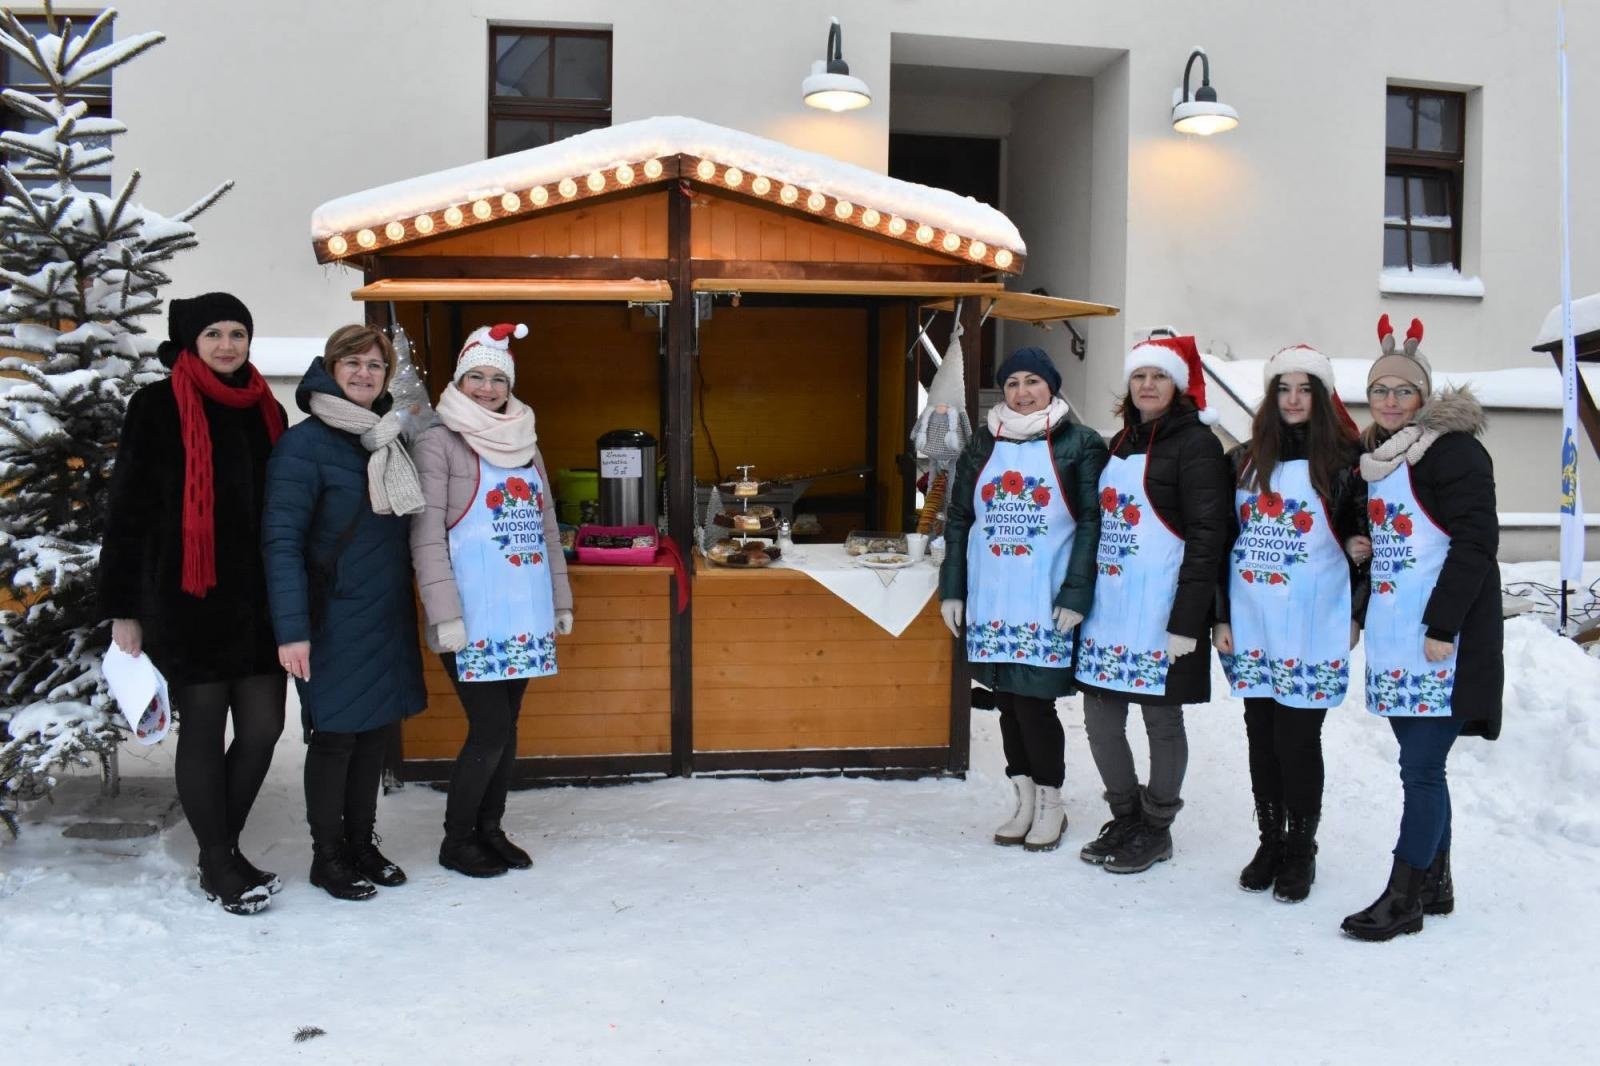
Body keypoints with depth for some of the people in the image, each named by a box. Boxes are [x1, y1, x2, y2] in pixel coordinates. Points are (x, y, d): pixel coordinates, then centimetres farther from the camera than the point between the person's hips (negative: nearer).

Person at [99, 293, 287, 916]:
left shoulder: (266, 411, 11)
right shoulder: (158, 408, -3)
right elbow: (127, 513, -3)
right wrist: (122, 609, -6)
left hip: (258, 601, 5)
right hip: (186, 602, -5)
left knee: (263, 727, 5)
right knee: (203, 730, 3)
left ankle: (226, 843, 25)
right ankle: (217, 864, 17)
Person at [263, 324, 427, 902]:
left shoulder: (388, 440, 12)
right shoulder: (304, 444, -11)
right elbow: (282, 540, -16)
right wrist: (291, 627, -23)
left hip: (388, 617, 7)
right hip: (335, 622, -7)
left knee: (376, 733, 13)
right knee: (335, 737, 3)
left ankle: (362, 843, 27)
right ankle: (328, 856, 18)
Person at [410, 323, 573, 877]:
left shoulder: (525, 443, 14)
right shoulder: (439, 443, -5)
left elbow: (547, 527, 18)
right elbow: (426, 536, -11)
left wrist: (561, 600, 15)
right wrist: (445, 615, -17)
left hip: (525, 615, 6)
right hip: (474, 620, -6)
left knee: (507, 726, 12)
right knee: (490, 730, -5)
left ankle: (490, 828, 27)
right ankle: (455, 840, 13)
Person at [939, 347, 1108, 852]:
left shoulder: (1080, 445, -1)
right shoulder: (982, 445, 12)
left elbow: (1092, 522, -6)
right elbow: (958, 519, 14)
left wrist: (1075, 596, -13)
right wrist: (952, 590, 8)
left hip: (1046, 602, -4)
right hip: (990, 601, 5)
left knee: (1034, 701, -5)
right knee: (1008, 702, 10)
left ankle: (1050, 804, 14)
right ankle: (1024, 801, 23)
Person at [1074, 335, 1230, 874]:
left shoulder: (1195, 443, -7)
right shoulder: (1121, 444, 16)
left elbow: (1206, 536, -13)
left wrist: (1187, 621, -18)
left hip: (1160, 609, -7)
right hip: (1109, 606, 7)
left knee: (1161, 719, 4)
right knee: (1100, 718, 9)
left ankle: (1156, 830, 20)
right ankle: (1126, 817, 27)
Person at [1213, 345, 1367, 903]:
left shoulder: (1344, 461, -1)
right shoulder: (1243, 461, 9)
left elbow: (1363, 536, 5)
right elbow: (1222, 542, 9)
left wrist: (1356, 614, 0)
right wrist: (1220, 616, 5)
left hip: (1312, 626, -3)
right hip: (1251, 624, 4)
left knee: (1297, 738, -1)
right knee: (1262, 736, 9)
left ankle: (1301, 851, 15)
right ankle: (1271, 842, 23)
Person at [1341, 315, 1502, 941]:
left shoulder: (1452, 449, -9)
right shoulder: (1373, 459, 16)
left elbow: (1475, 540, -15)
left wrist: (1442, 624, -19)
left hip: (1441, 639, -8)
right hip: (1393, 640, 8)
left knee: (1420, 767, -5)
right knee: (1422, 765, 14)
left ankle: (1404, 897, 2)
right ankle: (1435, 883, 24)